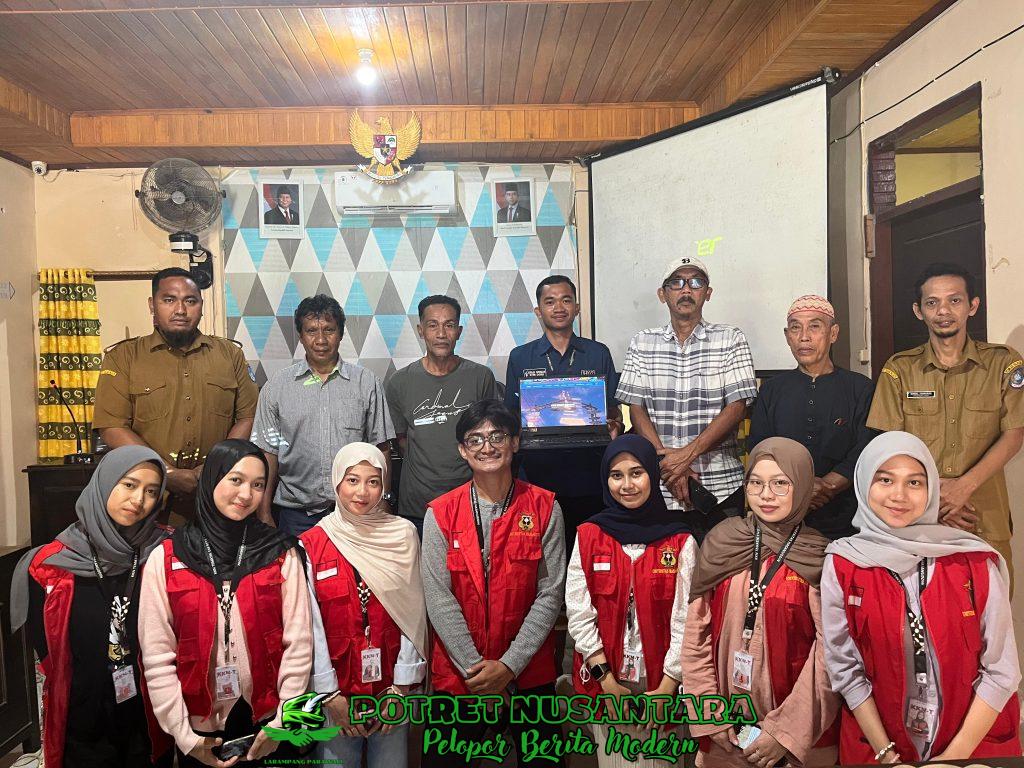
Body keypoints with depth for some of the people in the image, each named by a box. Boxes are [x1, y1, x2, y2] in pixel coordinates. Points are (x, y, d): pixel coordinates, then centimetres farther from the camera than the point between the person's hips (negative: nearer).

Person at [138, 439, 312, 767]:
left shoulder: (281, 553, -5)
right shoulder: (165, 558, -6)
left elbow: (298, 643, -5)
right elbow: (157, 654, -6)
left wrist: (282, 722, -7)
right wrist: (182, 734, -7)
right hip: (200, 731, 0)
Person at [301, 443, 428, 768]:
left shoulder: (403, 536, -3)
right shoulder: (311, 544, -6)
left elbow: (414, 614, -4)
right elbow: (311, 625, -6)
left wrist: (401, 686, -7)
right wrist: (330, 694, -8)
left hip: (392, 685, 1)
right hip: (336, 688, 0)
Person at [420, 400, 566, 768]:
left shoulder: (544, 508, -4)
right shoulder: (440, 513, -4)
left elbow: (549, 595, -6)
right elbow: (439, 598, -8)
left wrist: (509, 665, -12)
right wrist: (474, 666, -13)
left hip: (529, 672, 0)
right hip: (458, 672, 0)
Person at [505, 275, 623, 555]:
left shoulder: (599, 354, 9)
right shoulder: (520, 358, 8)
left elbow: (613, 407, 12)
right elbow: (511, 415, 9)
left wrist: (614, 425, -9)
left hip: (589, 477, 1)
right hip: (539, 476, 0)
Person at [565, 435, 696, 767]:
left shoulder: (681, 541, -5)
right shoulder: (588, 536, -4)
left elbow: (685, 621, -6)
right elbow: (579, 613, -5)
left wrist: (667, 687, -10)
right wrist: (606, 679, -9)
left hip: (662, 682, 0)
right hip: (605, 681, 1)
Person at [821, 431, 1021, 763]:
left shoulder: (977, 562, -10)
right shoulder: (842, 565, -11)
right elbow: (845, 669, -7)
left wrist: (956, 755, -10)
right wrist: (887, 755, -10)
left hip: (976, 744, 1)